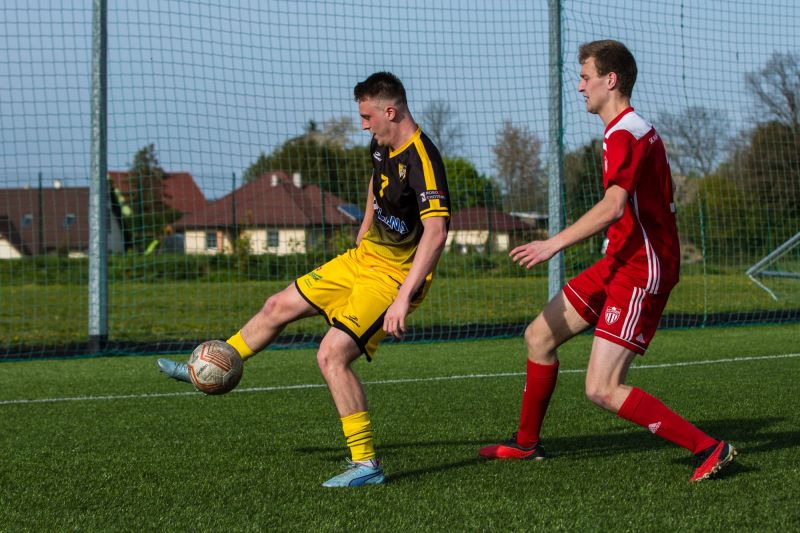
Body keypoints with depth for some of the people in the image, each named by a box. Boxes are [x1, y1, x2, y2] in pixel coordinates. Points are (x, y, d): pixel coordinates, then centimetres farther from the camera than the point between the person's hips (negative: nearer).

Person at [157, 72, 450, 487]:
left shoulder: (422, 161, -28)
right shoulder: (381, 146, 1)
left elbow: (436, 231, -35)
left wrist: (403, 299, -39)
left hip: (394, 276, -9)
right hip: (365, 257, 9)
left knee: (331, 355, -21)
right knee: (279, 306, 18)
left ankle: (366, 463, -14)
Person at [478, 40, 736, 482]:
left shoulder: (624, 135, -17)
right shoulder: (641, 130, 15)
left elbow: (613, 206, -31)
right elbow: (661, 198, 22)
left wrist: (556, 243, -31)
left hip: (640, 272, -10)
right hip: (620, 264, 10)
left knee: (602, 389, -14)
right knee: (539, 337, 14)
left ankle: (709, 449, -11)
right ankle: (526, 443, 29)